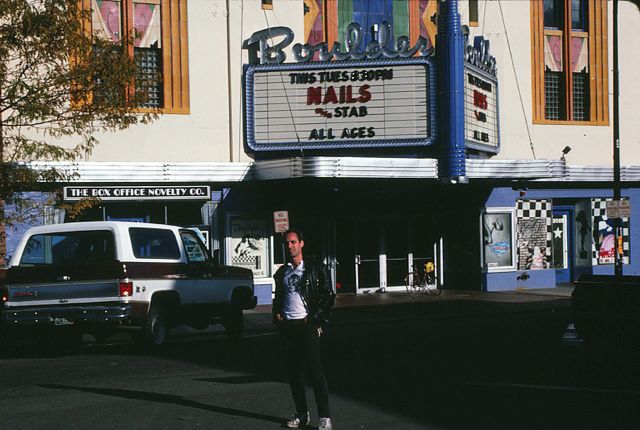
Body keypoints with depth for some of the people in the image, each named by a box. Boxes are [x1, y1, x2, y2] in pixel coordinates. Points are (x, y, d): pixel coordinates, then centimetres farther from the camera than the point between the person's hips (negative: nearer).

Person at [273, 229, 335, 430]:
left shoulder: (316, 269, -1)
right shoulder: (282, 272, 15)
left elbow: (328, 296, -3)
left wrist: (319, 320, -10)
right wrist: (277, 315, 7)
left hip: (307, 325, -5)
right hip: (286, 326, 6)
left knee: (315, 371, -9)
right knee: (293, 372, 8)